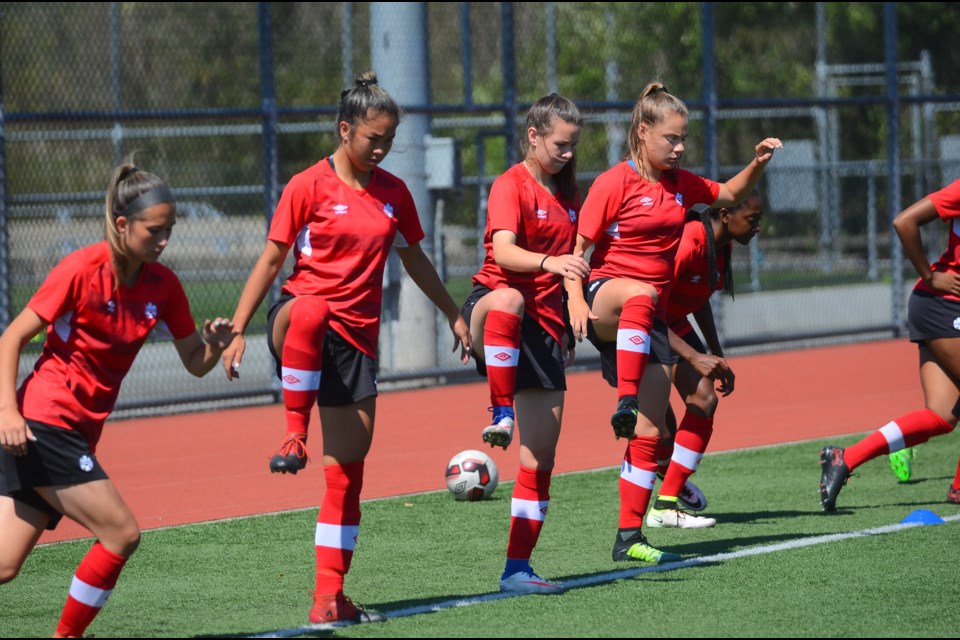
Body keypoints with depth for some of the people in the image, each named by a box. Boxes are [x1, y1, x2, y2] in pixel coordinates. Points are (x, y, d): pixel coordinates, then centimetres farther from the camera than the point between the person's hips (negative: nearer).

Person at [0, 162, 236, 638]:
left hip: (78, 434, 6)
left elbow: (195, 363, 12)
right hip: (40, 424, -6)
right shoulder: (82, 269, -12)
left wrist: (216, 344, -11)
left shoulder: (163, 286, 5)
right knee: (121, 533, -11)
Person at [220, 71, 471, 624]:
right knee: (309, 311, -44)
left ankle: (330, 598, 7)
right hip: (300, 324, -5)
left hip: (357, 339, 5)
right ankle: (294, 438, -39)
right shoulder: (309, 187, -4)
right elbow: (271, 261, -3)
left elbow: (415, 260, 25)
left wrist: (454, 314, 30)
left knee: (348, 471, 2)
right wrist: (237, 331, -8)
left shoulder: (393, 193, 10)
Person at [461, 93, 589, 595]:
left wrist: (571, 322, 26)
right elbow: (503, 252, -23)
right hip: (493, 301, -7)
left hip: (542, 324, 7)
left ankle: (517, 568, 7)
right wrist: (548, 263, -40)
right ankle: (501, 415, -44)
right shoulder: (512, 185, -6)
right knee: (507, 301, -46)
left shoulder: (567, 193, 17)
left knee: (541, 456, 2)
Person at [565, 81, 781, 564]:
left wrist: (757, 164, 9)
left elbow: (730, 195, 28)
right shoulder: (614, 183, -7)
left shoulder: (680, 183, 12)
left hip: (649, 322, 6)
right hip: (606, 298, -6)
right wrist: (576, 300, -24)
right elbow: (577, 247, -9)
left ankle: (629, 538, 5)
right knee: (641, 295, -43)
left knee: (650, 432, -1)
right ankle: (624, 403, -49)